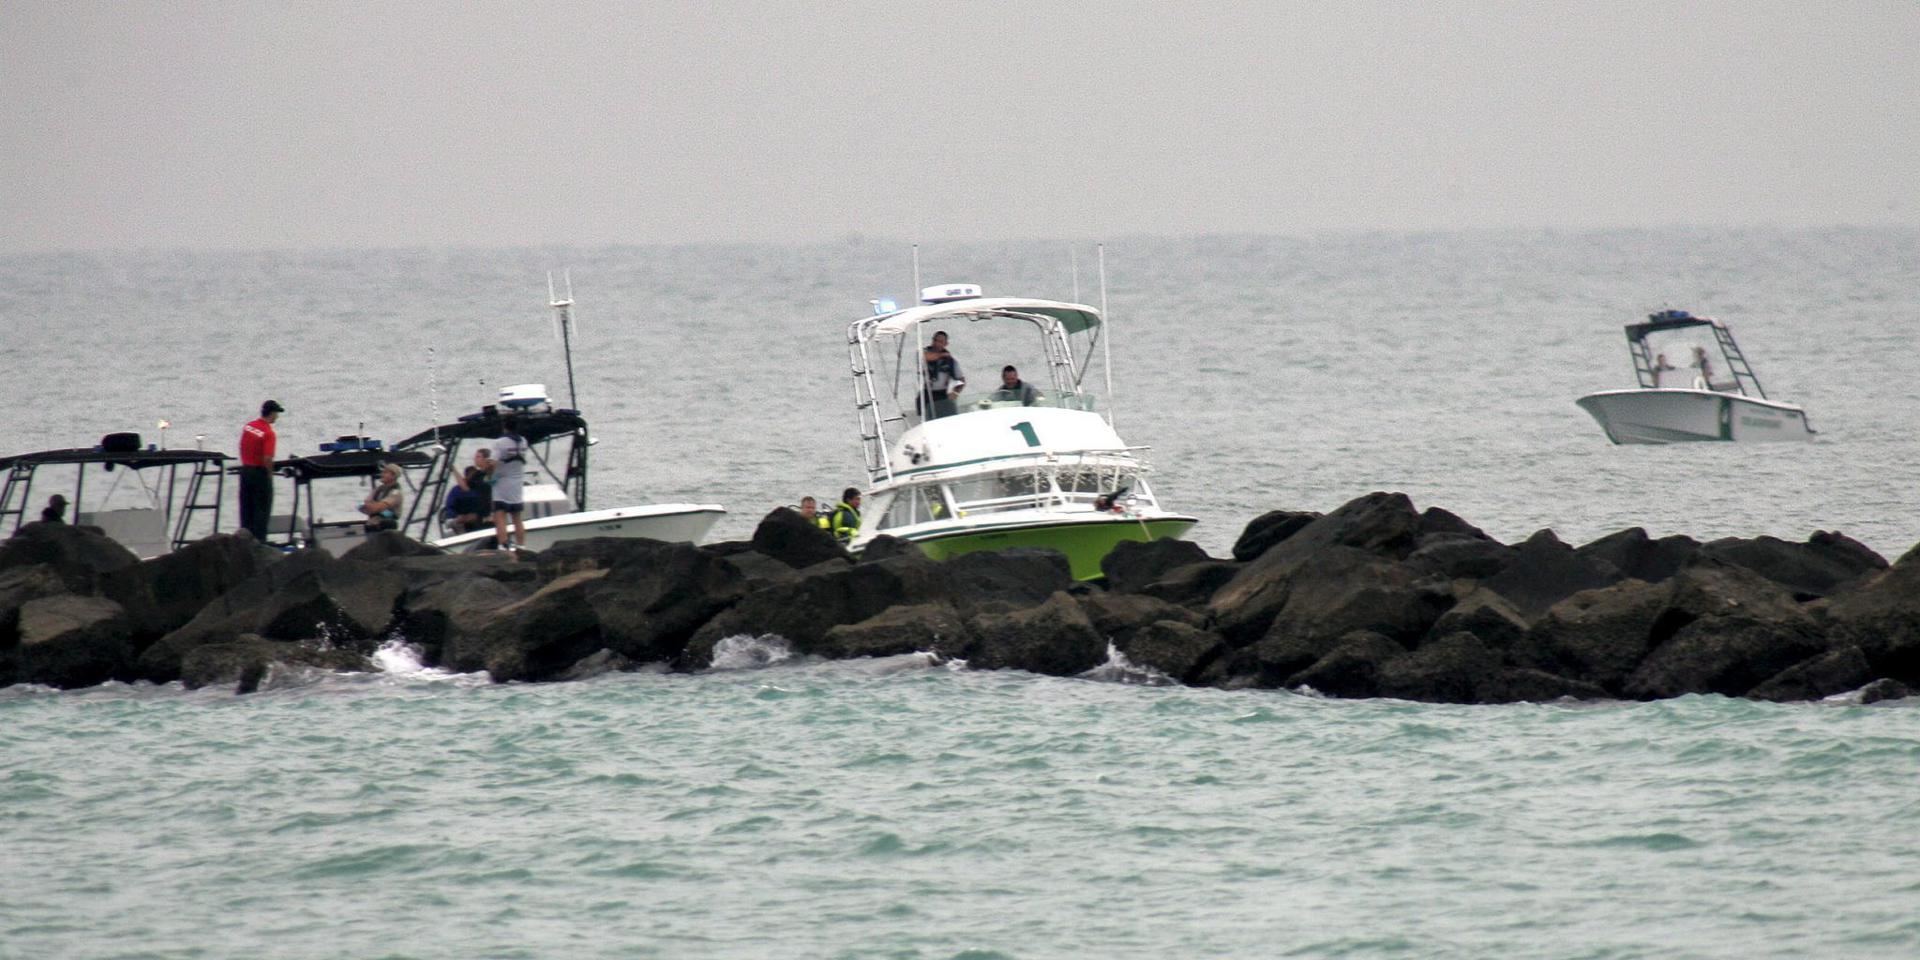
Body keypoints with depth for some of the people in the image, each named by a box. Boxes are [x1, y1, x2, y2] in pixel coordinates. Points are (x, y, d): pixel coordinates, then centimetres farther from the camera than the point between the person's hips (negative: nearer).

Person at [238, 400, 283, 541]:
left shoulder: (247, 427, 3)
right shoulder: (269, 434, -18)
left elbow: (241, 450, 11)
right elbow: (267, 459, -23)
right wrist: (270, 474, -8)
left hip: (245, 470, 7)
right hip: (260, 473, -7)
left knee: (246, 509, 13)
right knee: (262, 509, 2)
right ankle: (259, 541, 2)